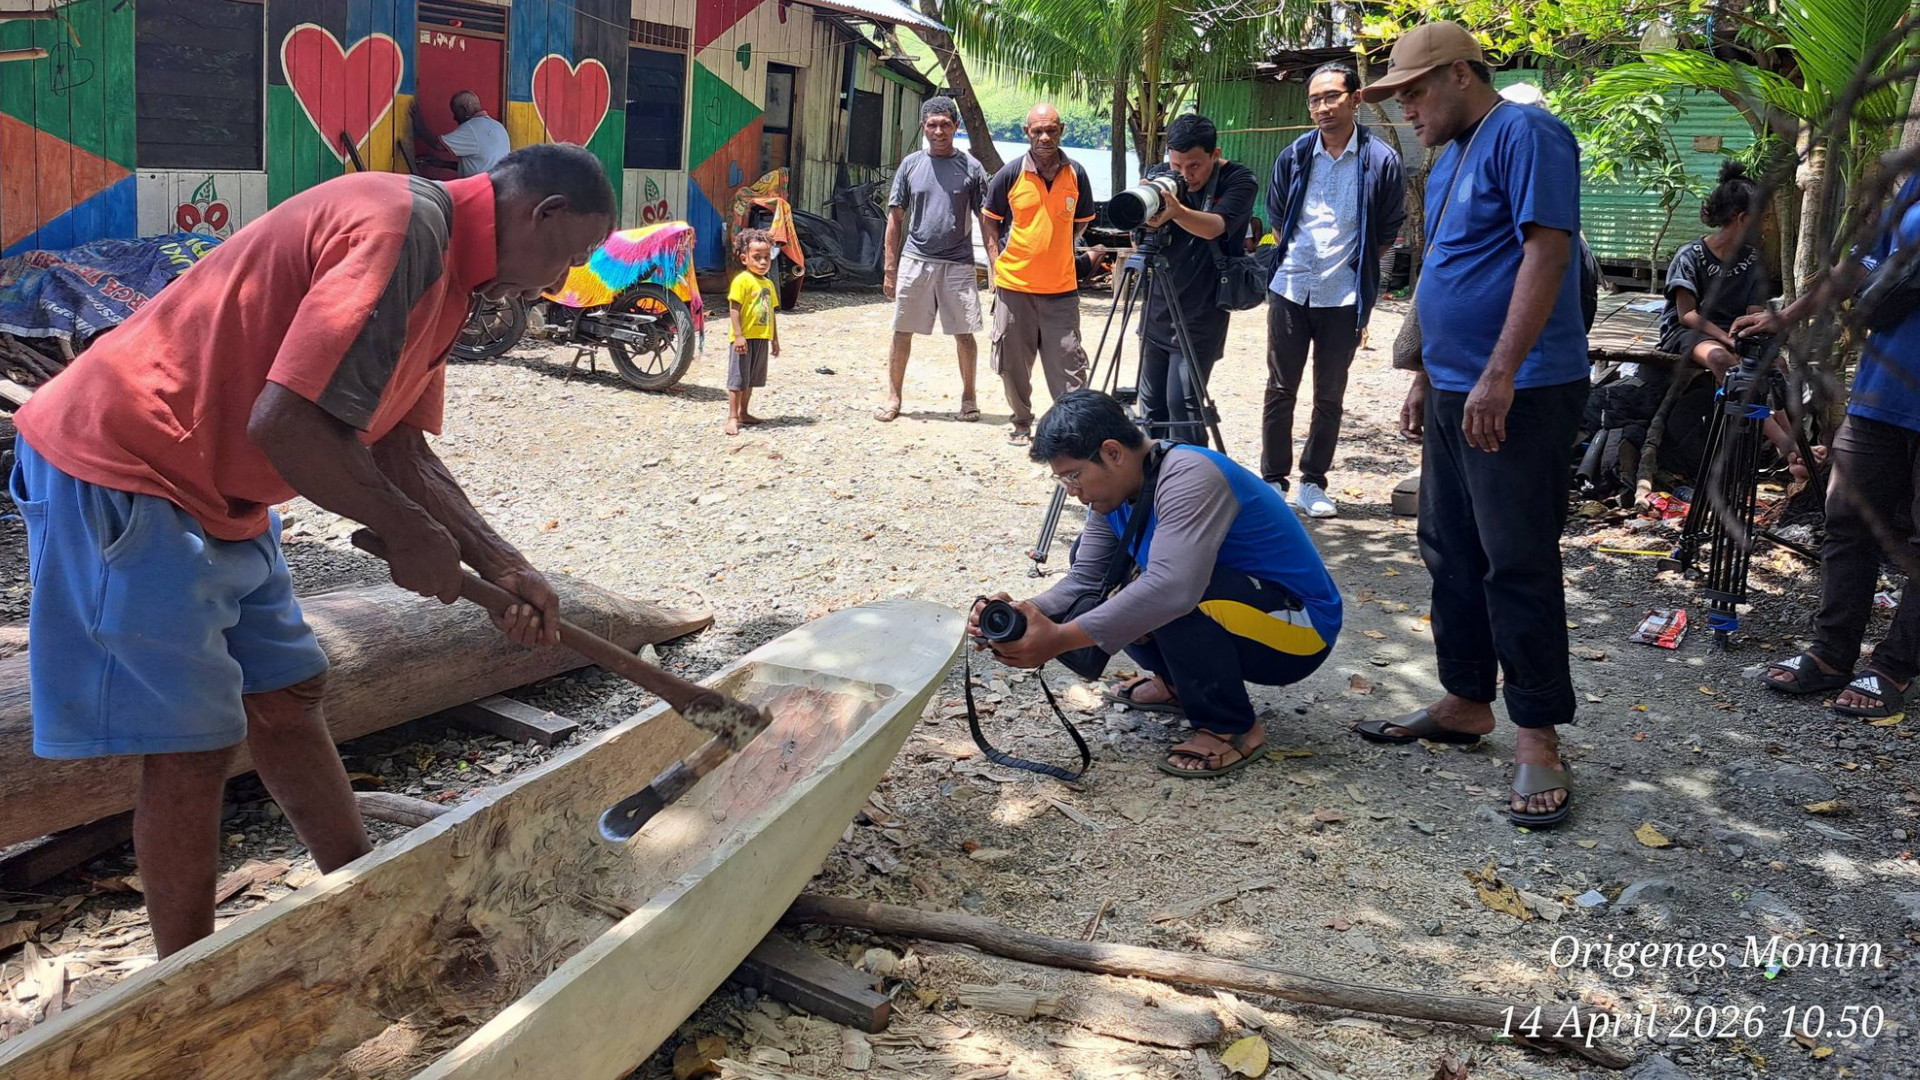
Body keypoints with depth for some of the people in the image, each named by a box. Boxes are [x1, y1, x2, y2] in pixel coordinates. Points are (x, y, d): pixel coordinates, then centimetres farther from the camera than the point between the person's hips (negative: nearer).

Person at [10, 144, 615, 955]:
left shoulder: (447, 270, 10)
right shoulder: (401, 227, -23)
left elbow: (397, 448, 12)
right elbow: (285, 422, -29)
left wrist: (500, 565, 5)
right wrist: (411, 533, -16)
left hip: (214, 491, 10)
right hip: (122, 471, -10)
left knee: (285, 692, 16)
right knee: (192, 745, -4)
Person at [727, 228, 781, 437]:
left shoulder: (768, 283, 13)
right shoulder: (742, 280, -11)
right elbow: (734, 309, -15)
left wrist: (775, 339, 19)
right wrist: (738, 335, -22)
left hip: (762, 338, 8)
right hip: (744, 338, -8)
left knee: (751, 379, 16)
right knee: (738, 379, -4)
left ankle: (743, 413, 26)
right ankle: (733, 418, -1)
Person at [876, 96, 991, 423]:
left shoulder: (971, 168, 2)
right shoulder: (911, 165, 6)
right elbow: (896, 218, 8)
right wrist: (890, 269, 4)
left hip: (958, 264, -1)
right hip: (915, 261, 1)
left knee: (964, 334, 3)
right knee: (902, 333, 4)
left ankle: (968, 397, 19)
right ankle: (893, 397, 14)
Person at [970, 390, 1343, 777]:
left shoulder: (1188, 477, -28)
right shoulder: (1116, 490, -1)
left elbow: (1172, 586, -42)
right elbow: (1084, 579, -4)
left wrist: (1060, 639, -43)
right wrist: (1023, 614, -23)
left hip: (1300, 631, -9)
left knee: (1171, 596, -35)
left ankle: (1233, 729, -12)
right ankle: (1178, 685, 19)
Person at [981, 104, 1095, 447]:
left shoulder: (1076, 174, 2)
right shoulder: (1010, 174, -2)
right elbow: (989, 221, 9)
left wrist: (1055, 251, 9)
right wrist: (997, 263, 0)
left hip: (1061, 287, 0)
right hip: (1014, 285, 0)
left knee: (1068, 361, -2)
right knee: (1014, 362, 8)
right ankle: (1022, 422, 25)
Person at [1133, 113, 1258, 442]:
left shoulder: (1240, 180, -9)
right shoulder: (1160, 176, 2)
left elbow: (1214, 226, -27)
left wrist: (1176, 210, -47)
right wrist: (1150, 220, -29)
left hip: (1200, 316, -5)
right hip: (1156, 311, 5)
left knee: (1182, 402, -12)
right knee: (1151, 402, 11)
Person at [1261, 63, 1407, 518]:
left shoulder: (1382, 160, -5)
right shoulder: (1293, 156, 2)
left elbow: (1388, 232, 4)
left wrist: (1354, 265, 5)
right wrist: (1291, 258, 13)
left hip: (1344, 295, -2)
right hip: (1290, 289, 2)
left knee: (1330, 396, 7)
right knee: (1280, 390, 5)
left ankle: (1313, 481, 18)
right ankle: (1274, 479, 13)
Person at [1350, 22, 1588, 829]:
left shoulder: (1524, 135, -11)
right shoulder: (1449, 161, 18)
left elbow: (1546, 252, -20)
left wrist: (1499, 376, -24)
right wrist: (1426, 379, 21)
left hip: (1519, 395, -9)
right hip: (1455, 392, 10)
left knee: (1518, 566, -6)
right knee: (1451, 556, 13)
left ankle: (1538, 739, 1)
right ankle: (1465, 702, 25)